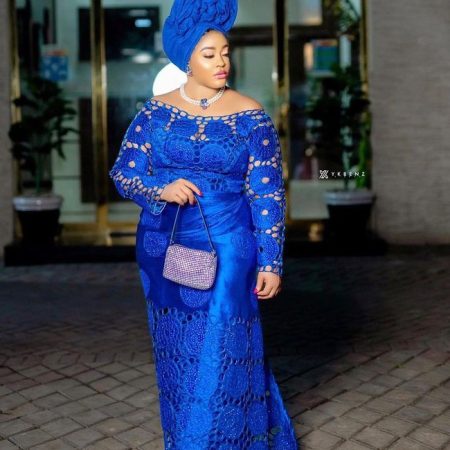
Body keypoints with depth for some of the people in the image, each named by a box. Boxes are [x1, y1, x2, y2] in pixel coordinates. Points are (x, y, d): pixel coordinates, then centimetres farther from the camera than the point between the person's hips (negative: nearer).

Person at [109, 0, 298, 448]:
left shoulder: (250, 115, -4)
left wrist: (270, 262, -8)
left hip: (226, 249, -3)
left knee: (218, 356, 0)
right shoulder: (155, 112, 2)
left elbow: (267, 193, -5)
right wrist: (161, 189, -20)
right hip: (164, 247, 3)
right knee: (178, 353, 13)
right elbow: (122, 171, 1)